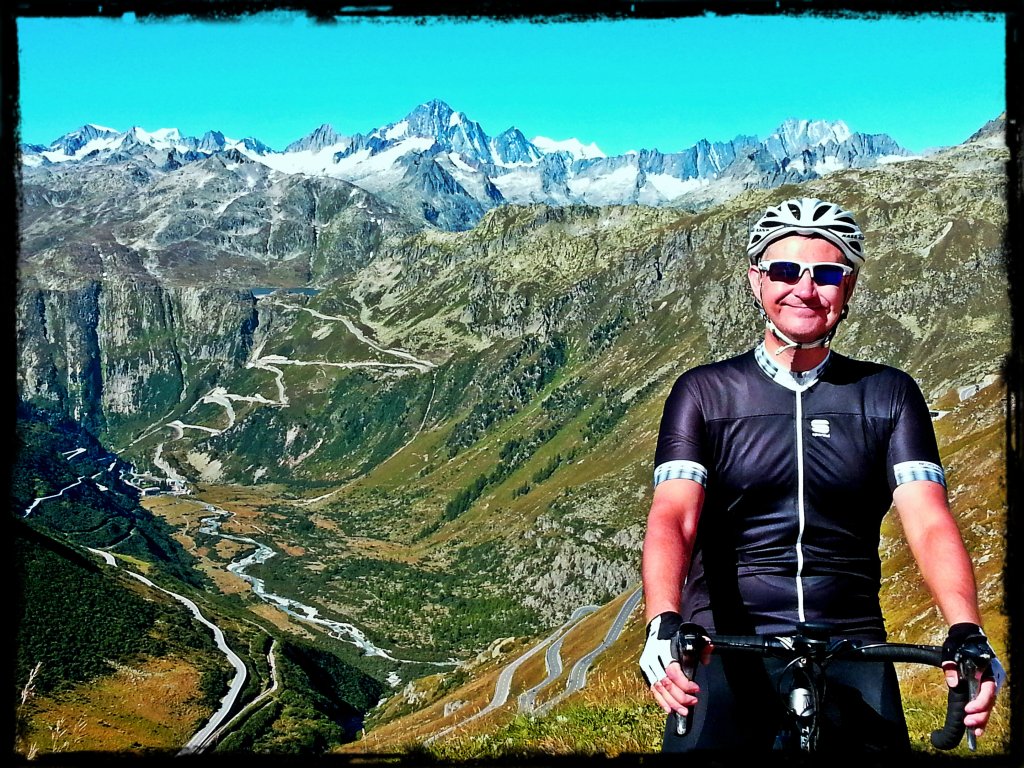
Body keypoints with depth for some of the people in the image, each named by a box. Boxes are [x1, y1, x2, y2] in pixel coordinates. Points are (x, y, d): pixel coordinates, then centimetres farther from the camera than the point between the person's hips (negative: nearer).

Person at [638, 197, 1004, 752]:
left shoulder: (889, 395, 7)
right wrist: (663, 625, -30)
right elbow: (672, 517, -11)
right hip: (728, 647, -1)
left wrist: (966, 635, -24)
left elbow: (929, 523, -5)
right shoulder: (704, 393, 3)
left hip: (851, 647, 1)